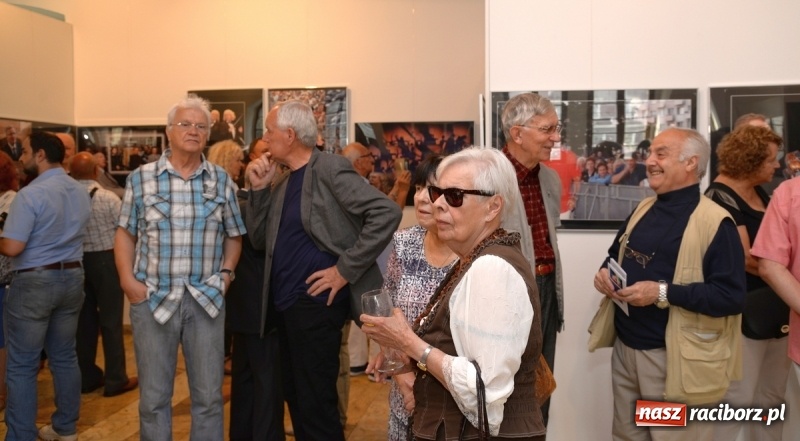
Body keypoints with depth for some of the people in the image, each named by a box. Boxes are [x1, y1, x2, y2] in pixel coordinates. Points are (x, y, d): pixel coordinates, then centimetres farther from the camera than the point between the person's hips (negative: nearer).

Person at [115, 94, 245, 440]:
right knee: (154, 396, 10)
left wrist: (226, 273, -3)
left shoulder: (221, 180, 6)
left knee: (209, 395, 10)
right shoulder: (141, 178, 3)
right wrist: (127, 280, -6)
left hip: (207, 298, 1)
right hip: (153, 297, -1)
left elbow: (234, 235, 10)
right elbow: (125, 234, 5)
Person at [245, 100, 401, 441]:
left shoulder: (329, 169, -12)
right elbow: (259, 240, 12)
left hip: (315, 303, -8)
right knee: (296, 397, 17)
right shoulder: (282, 180, 11)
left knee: (315, 403, 0)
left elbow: (387, 212, -21)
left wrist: (345, 270, -20)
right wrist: (259, 189, -1)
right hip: (285, 303, 8)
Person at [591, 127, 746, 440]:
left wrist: (663, 292, -27)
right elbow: (617, 257, 22)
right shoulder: (643, 209, 10)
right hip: (625, 347, 7)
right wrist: (605, 273, -1)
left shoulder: (715, 222, -15)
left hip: (674, 358, -7)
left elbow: (732, 295, -21)